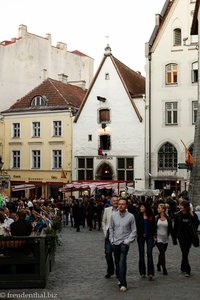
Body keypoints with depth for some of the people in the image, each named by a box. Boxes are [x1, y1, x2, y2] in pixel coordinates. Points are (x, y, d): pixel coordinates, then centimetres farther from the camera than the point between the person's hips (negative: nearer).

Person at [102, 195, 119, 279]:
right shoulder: (107, 210, 5)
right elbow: (103, 221, 13)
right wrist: (105, 232, 6)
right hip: (109, 235, 2)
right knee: (108, 253, 1)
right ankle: (110, 271, 19)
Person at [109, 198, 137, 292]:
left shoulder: (131, 216, -6)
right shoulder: (113, 215, 2)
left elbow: (134, 231, -1)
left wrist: (127, 241, -8)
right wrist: (112, 240, 5)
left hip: (124, 243, -4)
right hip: (115, 243, 4)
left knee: (122, 262, -15)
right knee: (117, 262, 11)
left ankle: (123, 284, -14)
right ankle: (120, 279, 27)